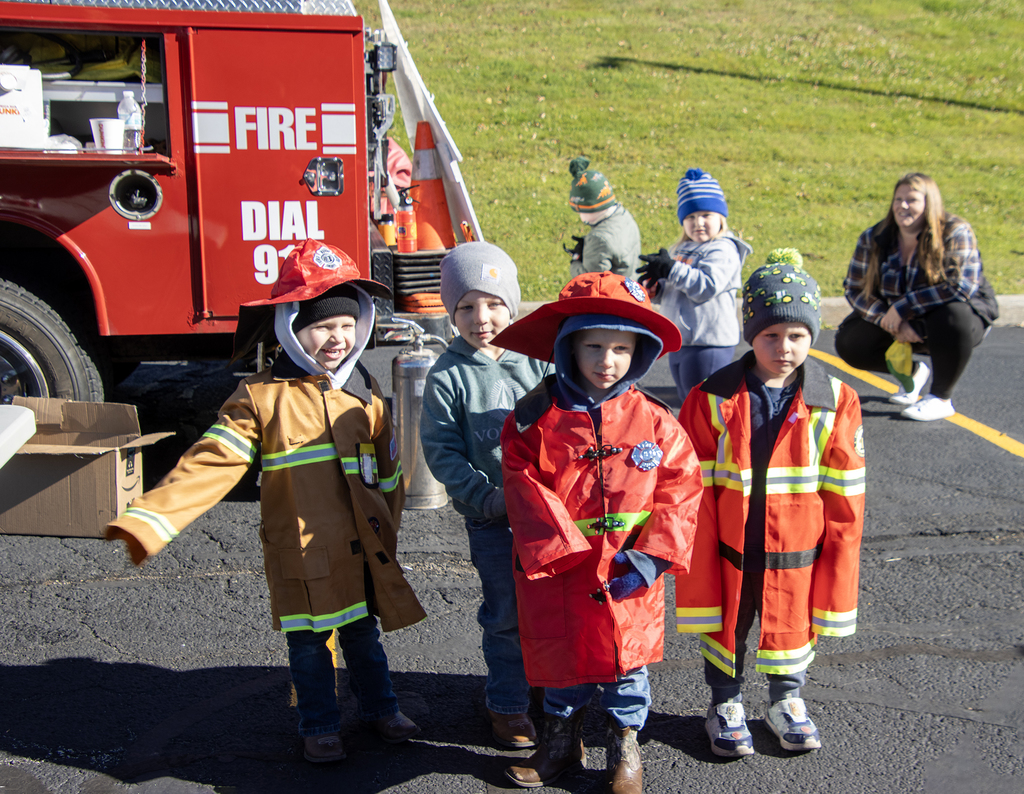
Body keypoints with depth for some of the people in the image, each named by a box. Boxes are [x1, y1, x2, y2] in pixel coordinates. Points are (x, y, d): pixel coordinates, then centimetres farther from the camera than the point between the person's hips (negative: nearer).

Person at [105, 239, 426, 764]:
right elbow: (211, 463, -14)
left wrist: (386, 531, 14)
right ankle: (319, 726, 29)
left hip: (362, 544, 3)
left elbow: (387, 468, 13)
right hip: (300, 551, -3)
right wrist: (149, 520, -24)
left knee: (363, 633, 17)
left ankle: (379, 708, 37)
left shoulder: (364, 392, 4)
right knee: (308, 642, 10)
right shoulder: (260, 397, -8)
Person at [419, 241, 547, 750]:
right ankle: (507, 704, 24)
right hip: (489, 516, -3)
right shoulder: (447, 376, -7)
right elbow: (442, 451, -7)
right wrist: (486, 498, -17)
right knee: (507, 613, 6)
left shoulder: (536, 362, 0)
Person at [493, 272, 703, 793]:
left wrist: (650, 558, -14)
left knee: (626, 658, 14)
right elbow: (526, 492, -10)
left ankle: (624, 745, 37)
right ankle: (562, 740, 40)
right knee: (560, 657, 16)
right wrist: (566, 553, -17)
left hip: (629, 574, 1)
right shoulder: (536, 418, -9)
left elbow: (680, 489, -5)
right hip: (557, 573, 0)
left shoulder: (653, 421, -6)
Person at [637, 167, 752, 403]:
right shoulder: (683, 250, 15)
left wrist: (671, 269, -27)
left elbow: (707, 286, -26)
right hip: (679, 343, 9)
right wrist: (655, 288, 1)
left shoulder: (723, 250, -11)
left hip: (709, 344, -9)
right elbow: (673, 291, 23)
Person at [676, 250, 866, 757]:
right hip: (728, 550, -1)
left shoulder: (835, 402, -8)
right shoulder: (712, 400, -12)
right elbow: (693, 492, -8)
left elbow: (844, 496, -3)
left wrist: (836, 577, -2)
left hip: (797, 552, 1)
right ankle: (725, 704, 41)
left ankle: (786, 701, 45)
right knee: (725, 625, 17)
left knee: (793, 624, 19)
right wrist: (697, 565, -8)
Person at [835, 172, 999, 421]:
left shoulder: (955, 233, -20)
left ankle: (941, 399, -18)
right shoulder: (874, 239, -9)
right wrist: (891, 322, -25)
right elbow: (855, 289, -9)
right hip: (898, 320, 5)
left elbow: (961, 287, -31)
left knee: (951, 318, -40)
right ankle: (912, 372, 16)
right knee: (849, 343, -12)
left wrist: (902, 307, -31)